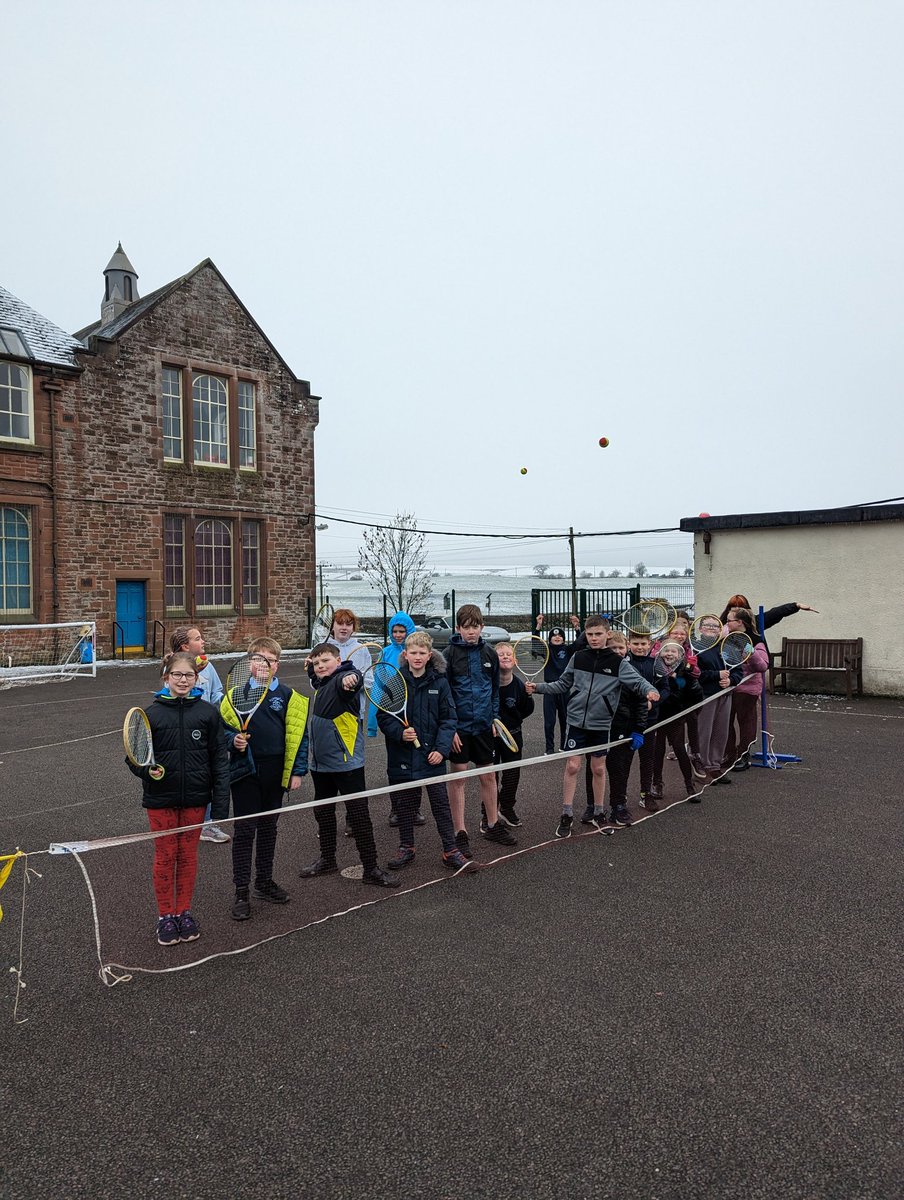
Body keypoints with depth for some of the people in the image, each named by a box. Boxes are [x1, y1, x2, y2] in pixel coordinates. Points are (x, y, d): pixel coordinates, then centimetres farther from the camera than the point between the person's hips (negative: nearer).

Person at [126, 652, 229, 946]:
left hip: (195, 799, 1)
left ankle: (184, 912, 29)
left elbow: (219, 758, -1)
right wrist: (147, 770, -21)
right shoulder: (152, 714, -6)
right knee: (165, 856, 9)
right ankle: (165, 915, 25)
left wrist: (221, 801, -5)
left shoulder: (208, 712, -4)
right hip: (161, 798, -1)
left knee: (188, 855, 12)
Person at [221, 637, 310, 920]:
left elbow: (298, 735, 2)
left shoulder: (287, 695, -1)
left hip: (276, 773, 2)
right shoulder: (235, 693, -3)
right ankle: (241, 892, 11)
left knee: (268, 827, 15)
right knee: (244, 830, 2)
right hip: (245, 772, -2)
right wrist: (234, 740, -16)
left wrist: (297, 771, -1)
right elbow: (222, 727, 5)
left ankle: (264, 882, 30)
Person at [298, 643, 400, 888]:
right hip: (321, 762, 9)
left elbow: (353, 677, -42)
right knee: (323, 813, 19)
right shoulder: (321, 684, 9)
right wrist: (312, 665, 15)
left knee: (359, 815, -3)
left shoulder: (341, 680, -16)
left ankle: (371, 869, 7)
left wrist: (350, 678, -65)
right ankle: (327, 860, 36)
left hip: (347, 763, -9)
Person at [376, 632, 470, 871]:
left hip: (431, 755, 0)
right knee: (404, 803, 12)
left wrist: (441, 748, -9)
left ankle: (450, 851, 14)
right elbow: (383, 717, 0)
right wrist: (400, 733, -18)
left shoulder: (439, 682, -1)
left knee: (441, 802, 4)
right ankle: (406, 848, 28)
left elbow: (449, 718, 1)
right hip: (402, 757, 1)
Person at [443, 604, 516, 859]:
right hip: (459, 726, -4)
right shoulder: (449, 654, -9)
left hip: (483, 725, 4)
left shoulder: (489, 654, 4)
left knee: (488, 775, 13)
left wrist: (495, 717, 7)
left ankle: (493, 825, 28)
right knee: (458, 777, 3)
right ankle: (460, 833, 11)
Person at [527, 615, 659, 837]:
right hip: (576, 721, 0)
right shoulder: (578, 658, 1)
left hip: (601, 724, 0)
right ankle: (566, 815, 10)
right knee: (572, 766, -1)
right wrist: (538, 687, 2)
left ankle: (599, 813, 27)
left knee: (598, 768, 11)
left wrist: (650, 691, -31)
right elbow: (563, 684, 11)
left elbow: (637, 681, -10)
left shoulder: (617, 663, -4)